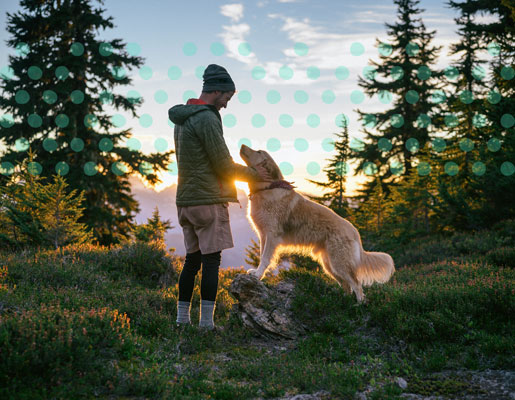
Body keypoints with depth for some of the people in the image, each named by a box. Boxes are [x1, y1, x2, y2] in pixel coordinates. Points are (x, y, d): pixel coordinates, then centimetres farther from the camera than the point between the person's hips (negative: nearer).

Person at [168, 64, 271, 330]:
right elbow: (223, 165, -13)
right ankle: (206, 321, -6)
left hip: (186, 200, 9)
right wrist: (254, 175, 2)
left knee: (192, 259, 13)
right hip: (208, 200, -9)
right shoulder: (206, 119, -13)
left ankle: (183, 317, 14)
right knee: (211, 261, -5)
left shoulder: (181, 120, 17)